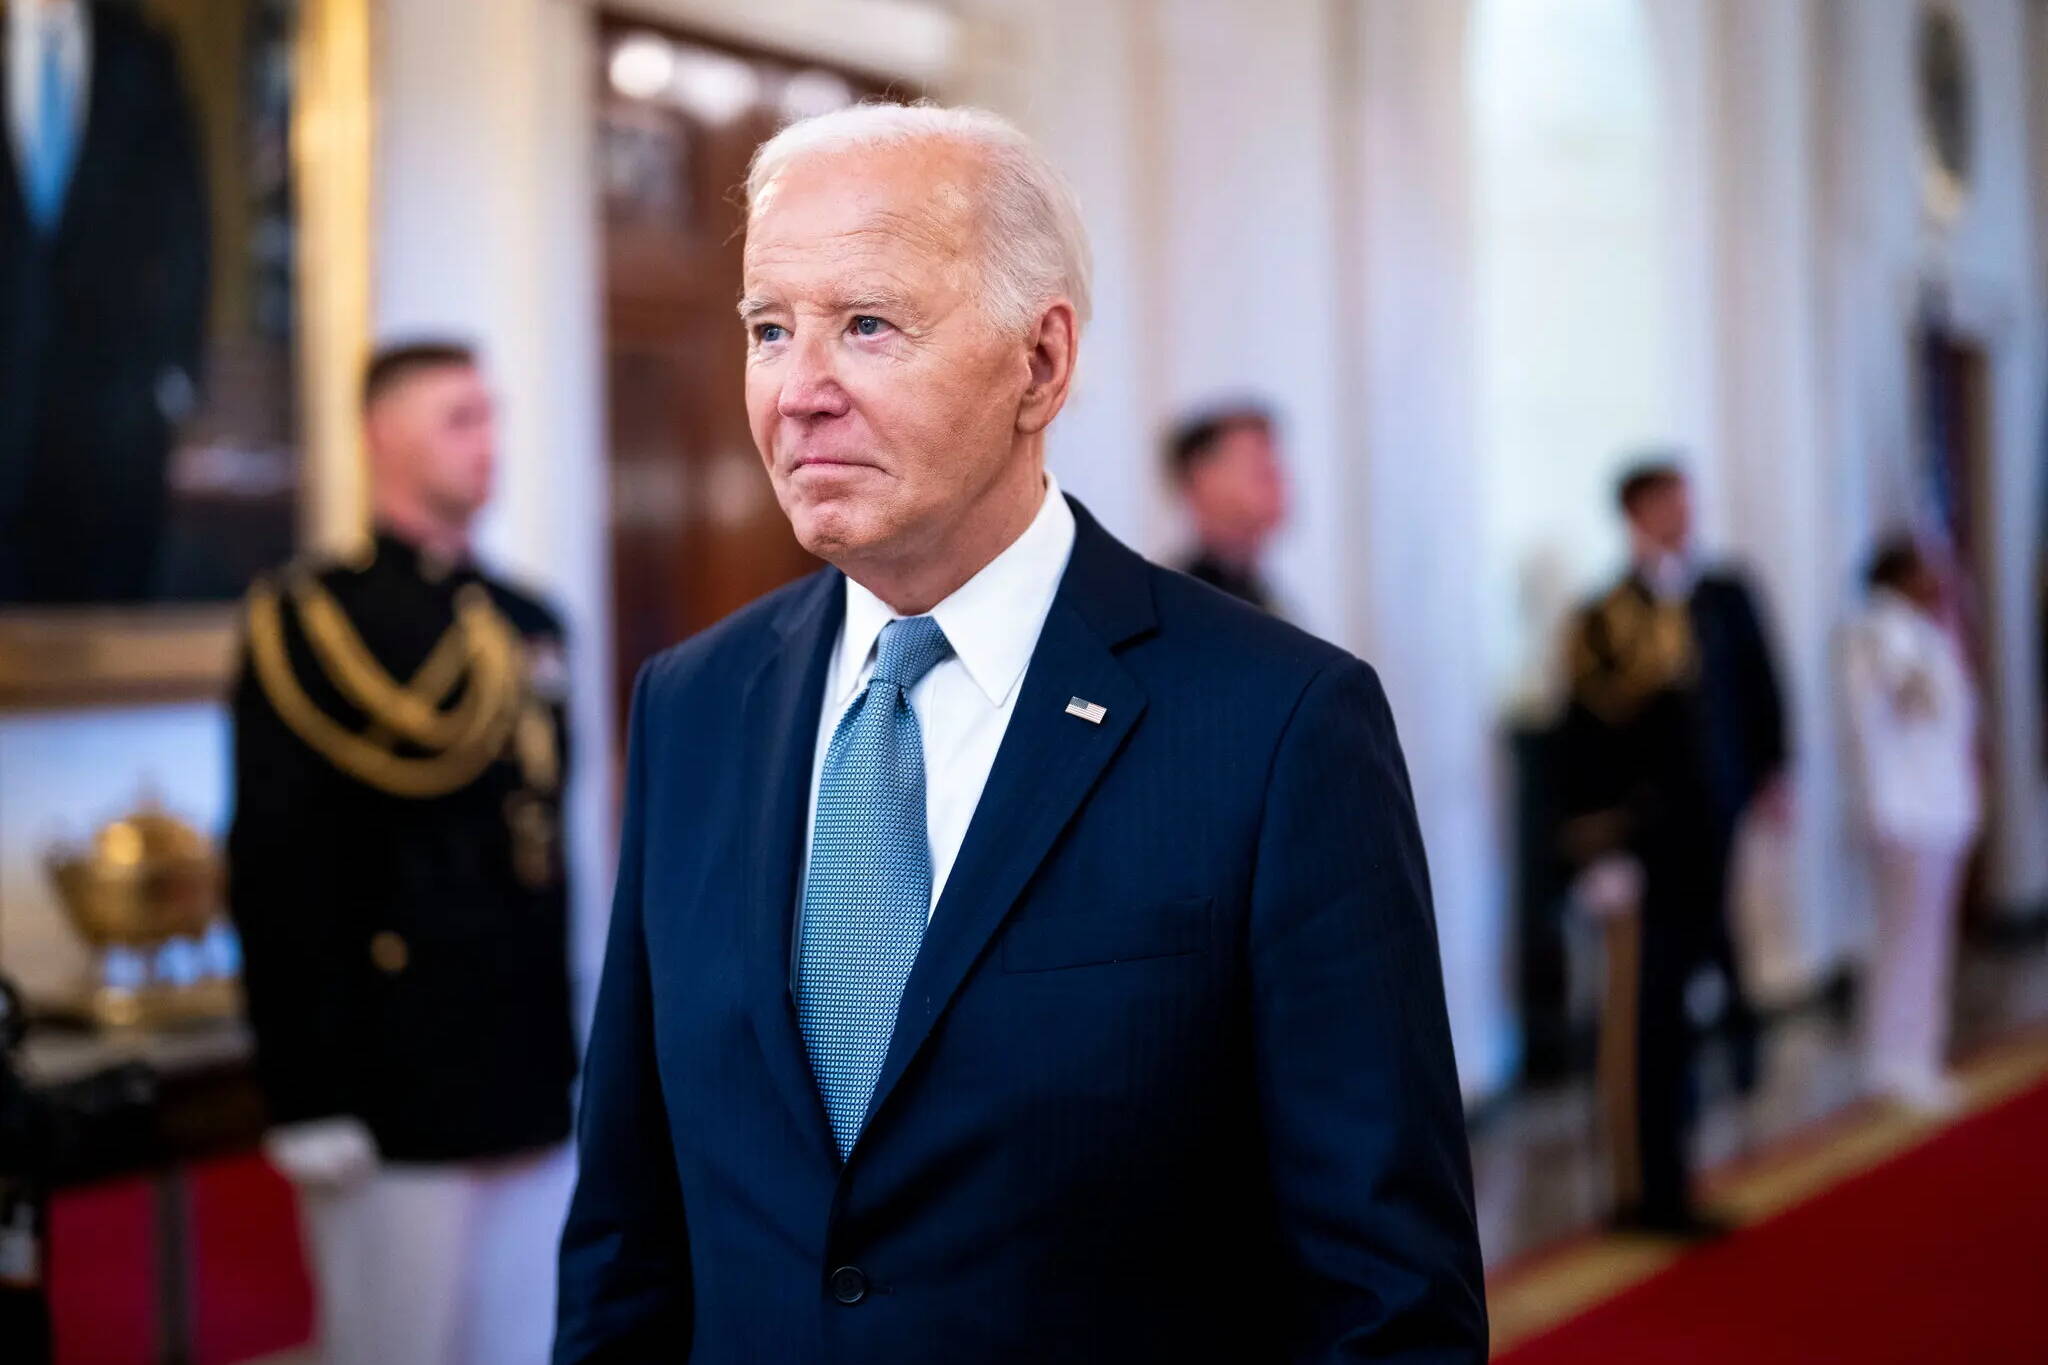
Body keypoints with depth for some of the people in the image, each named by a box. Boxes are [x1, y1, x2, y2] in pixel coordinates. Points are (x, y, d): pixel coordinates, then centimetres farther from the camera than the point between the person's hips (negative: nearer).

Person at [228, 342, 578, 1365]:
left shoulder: (530, 626, 14)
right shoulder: (311, 622, -7)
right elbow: (278, 881, -11)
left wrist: (571, 1052, 15)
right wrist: (312, 1105, -15)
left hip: (533, 1089, 6)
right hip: (401, 1105, -6)